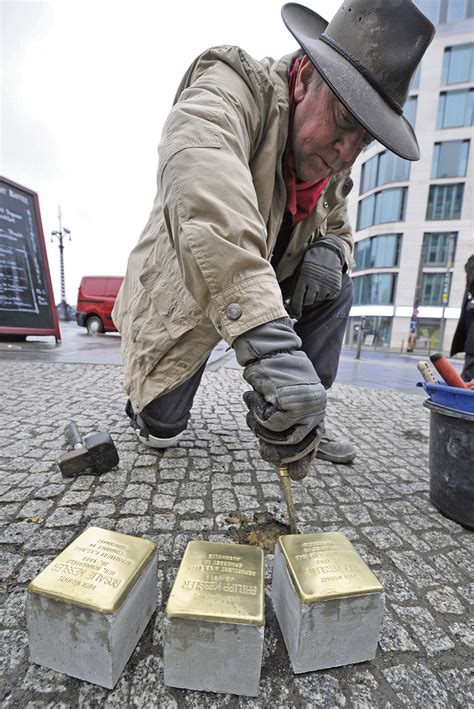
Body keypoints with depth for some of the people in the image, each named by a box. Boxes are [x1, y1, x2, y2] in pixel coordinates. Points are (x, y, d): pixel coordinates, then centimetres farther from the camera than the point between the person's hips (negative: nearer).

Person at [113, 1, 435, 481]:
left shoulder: (332, 163, -2)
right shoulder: (228, 90, -23)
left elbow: (338, 227, 11)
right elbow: (207, 201, -45)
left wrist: (329, 251, -16)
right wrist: (270, 345, -57)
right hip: (184, 293, -5)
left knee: (336, 287, -12)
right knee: (162, 426, -6)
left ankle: (303, 420, 2)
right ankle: (147, 399, 34)